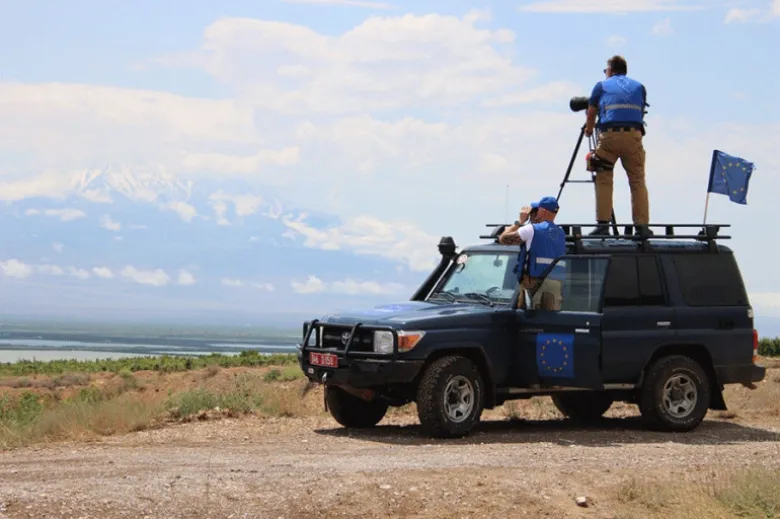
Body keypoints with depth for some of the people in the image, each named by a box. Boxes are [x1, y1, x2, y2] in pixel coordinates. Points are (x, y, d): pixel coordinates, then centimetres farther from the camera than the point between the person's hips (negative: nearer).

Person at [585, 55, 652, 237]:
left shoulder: (601, 86, 16)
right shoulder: (639, 87, 21)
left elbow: (591, 114, 20)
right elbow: (640, 112, 22)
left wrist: (588, 130, 39)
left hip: (609, 135, -1)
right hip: (633, 135, 1)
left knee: (603, 180, 5)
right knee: (638, 181, 5)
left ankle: (603, 223, -3)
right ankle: (642, 225, -1)